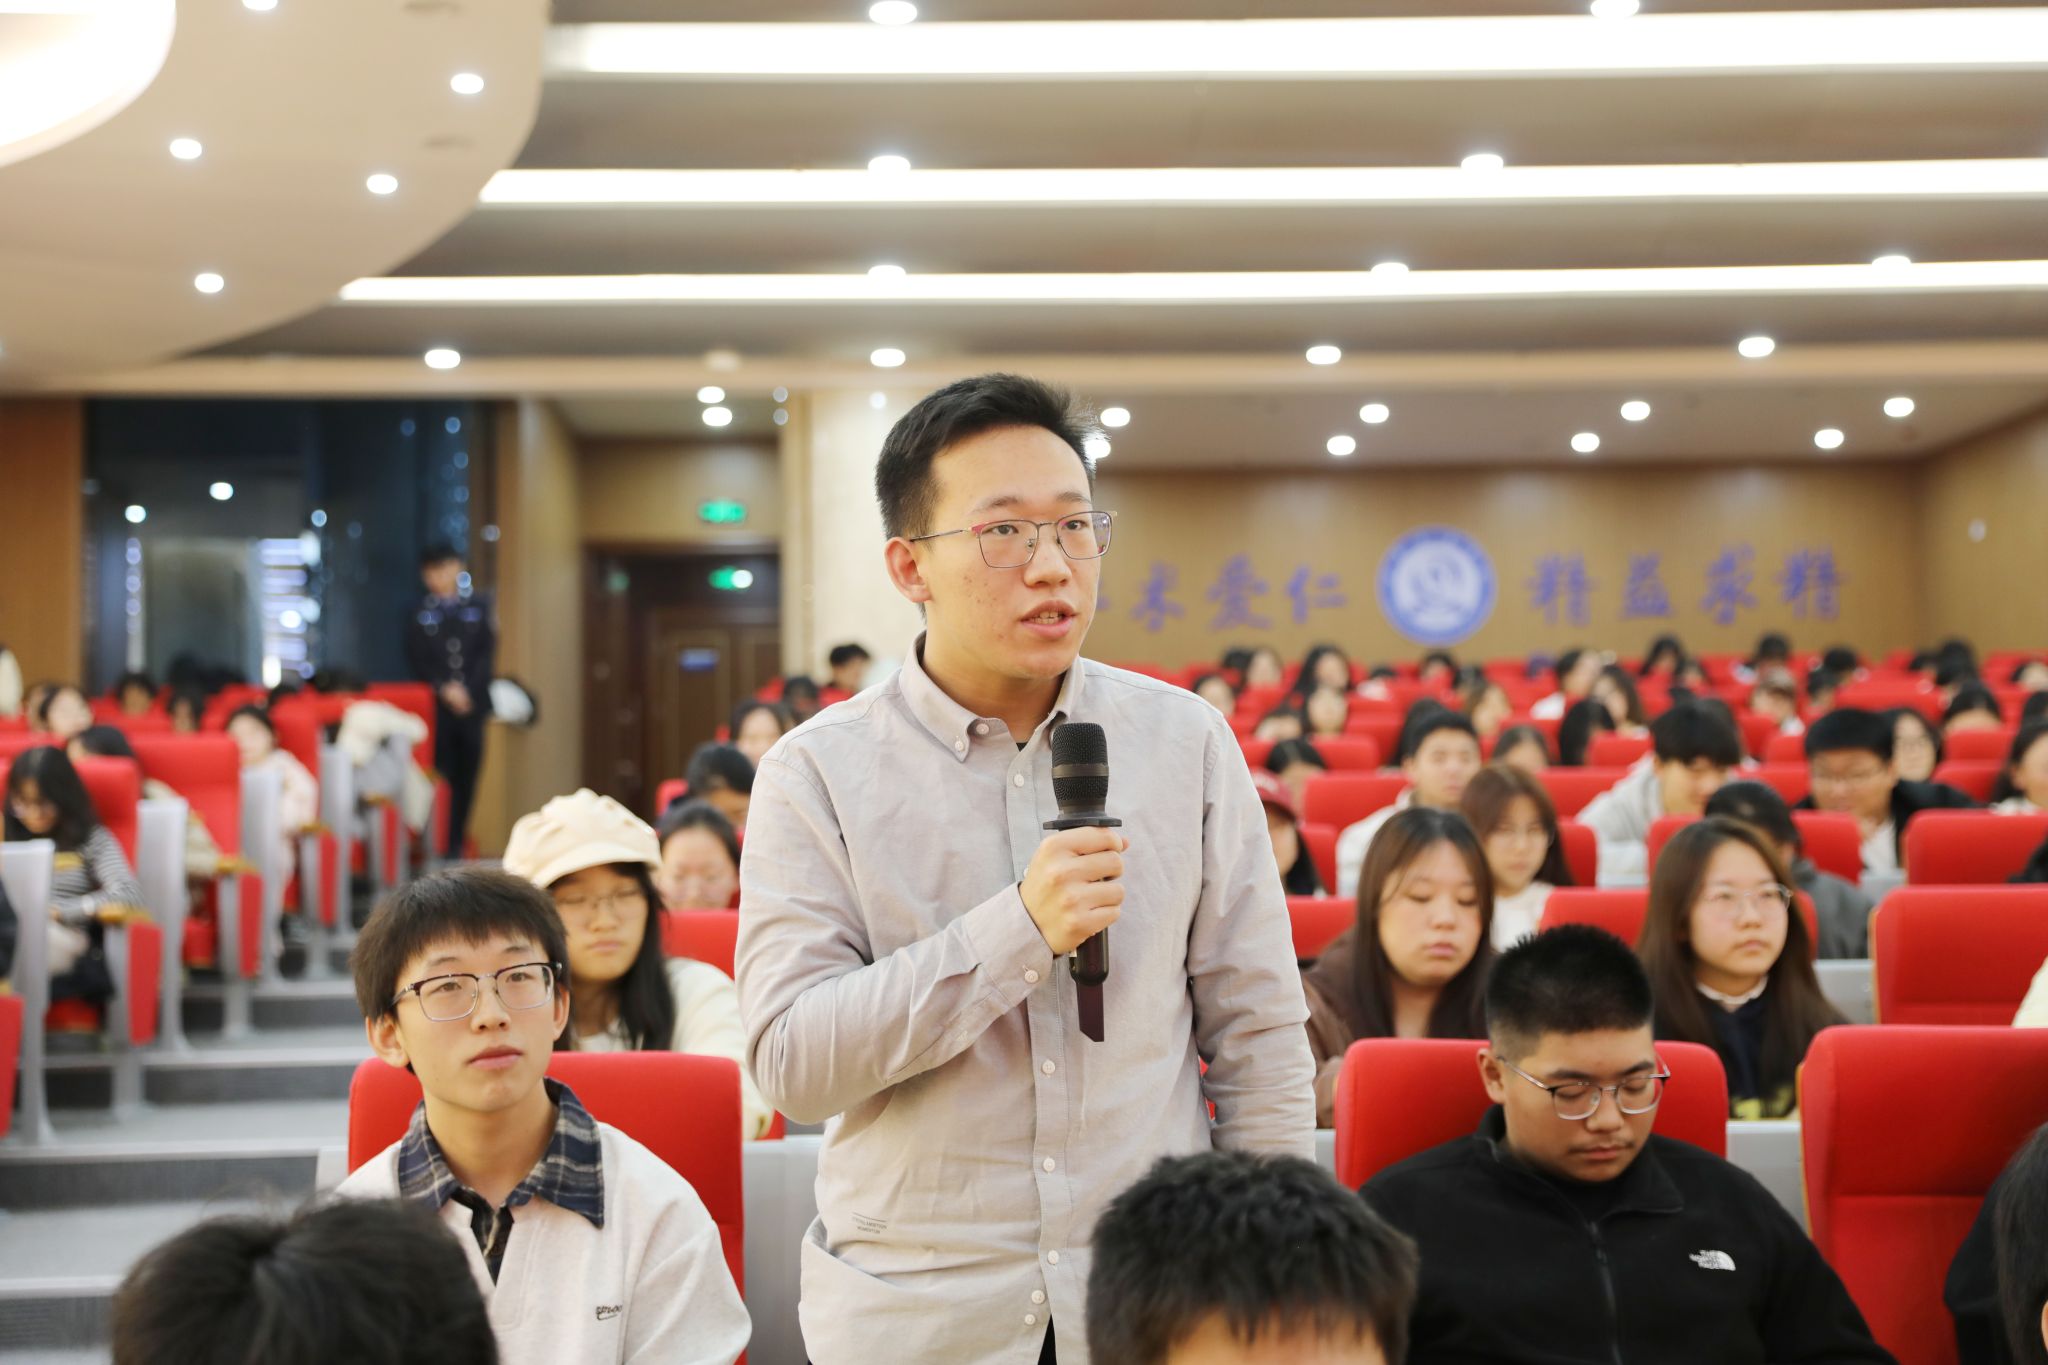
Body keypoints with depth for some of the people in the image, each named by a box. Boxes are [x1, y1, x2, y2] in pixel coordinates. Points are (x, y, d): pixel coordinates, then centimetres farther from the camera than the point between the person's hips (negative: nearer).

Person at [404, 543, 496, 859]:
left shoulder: (479, 607, 9)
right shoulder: (419, 614, 6)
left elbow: (487, 652, 4)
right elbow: (418, 661, 1)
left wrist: (467, 690, -8)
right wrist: (444, 689, -12)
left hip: (474, 702, 2)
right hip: (437, 704, -2)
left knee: (467, 772, 3)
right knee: (443, 773, -7)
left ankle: (457, 843, 9)